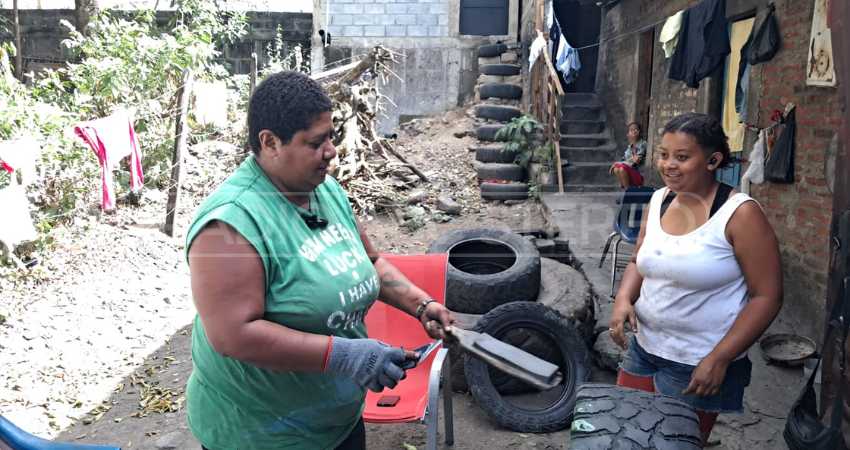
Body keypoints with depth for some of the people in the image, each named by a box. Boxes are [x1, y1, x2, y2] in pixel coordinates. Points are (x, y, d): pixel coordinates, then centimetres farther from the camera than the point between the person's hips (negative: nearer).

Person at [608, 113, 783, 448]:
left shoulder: (739, 214, -16)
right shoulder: (659, 200, 1)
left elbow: (766, 297, -15)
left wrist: (719, 359, -18)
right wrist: (623, 298, -7)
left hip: (699, 367, -5)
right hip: (642, 350, 6)